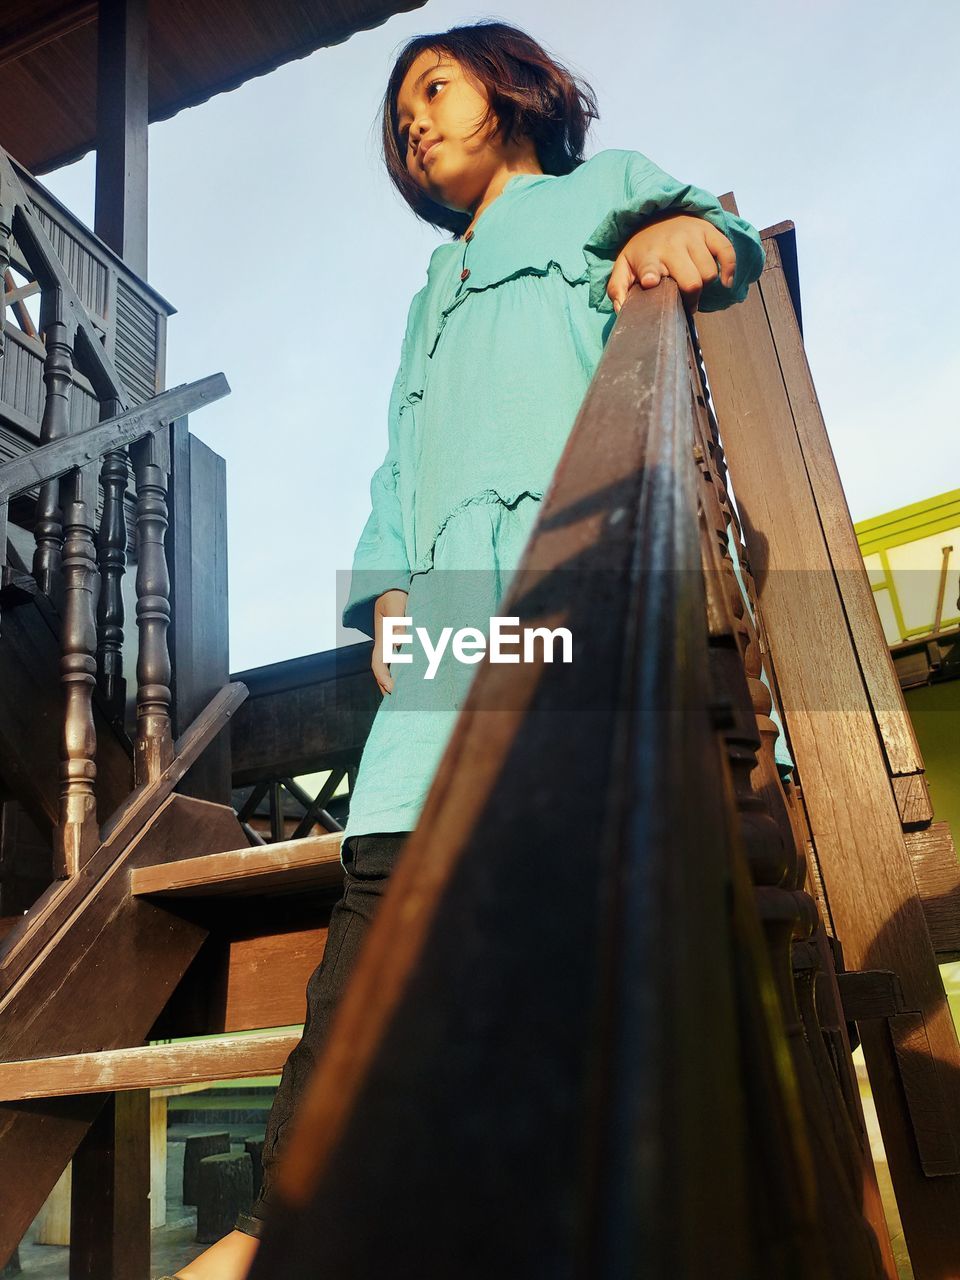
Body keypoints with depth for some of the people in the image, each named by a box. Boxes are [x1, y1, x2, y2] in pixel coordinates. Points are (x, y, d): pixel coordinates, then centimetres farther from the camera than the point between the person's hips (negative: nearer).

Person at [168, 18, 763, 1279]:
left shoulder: (600, 189, 27)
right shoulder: (433, 295, 40)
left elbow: (699, 233, 6)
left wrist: (681, 228, -19)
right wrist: (390, 585, 9)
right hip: (453, 595, 4)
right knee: (390, 865, -12)